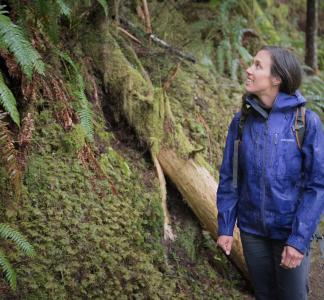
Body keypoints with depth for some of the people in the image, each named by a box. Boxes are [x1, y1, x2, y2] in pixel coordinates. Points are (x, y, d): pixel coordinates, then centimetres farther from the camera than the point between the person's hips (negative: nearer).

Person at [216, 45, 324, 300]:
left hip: (291, 232, -3)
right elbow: (229, 178, 2)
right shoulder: (242, 120, -5)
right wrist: (225, 227, -1)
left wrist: (299, 239, -18)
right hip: (252, 231, 3)